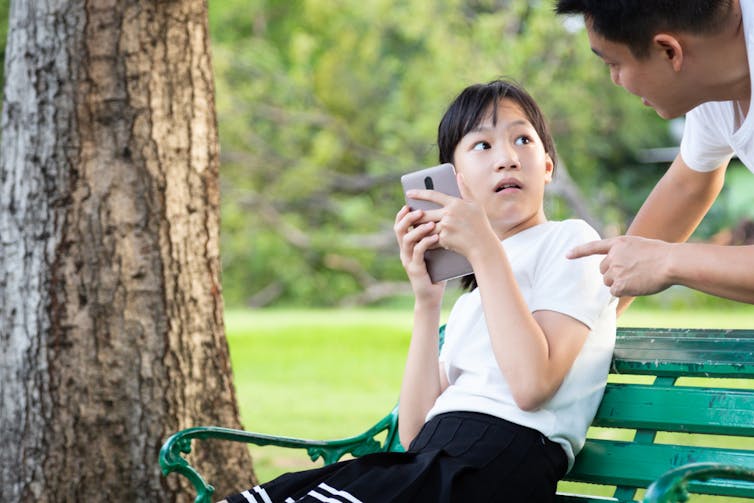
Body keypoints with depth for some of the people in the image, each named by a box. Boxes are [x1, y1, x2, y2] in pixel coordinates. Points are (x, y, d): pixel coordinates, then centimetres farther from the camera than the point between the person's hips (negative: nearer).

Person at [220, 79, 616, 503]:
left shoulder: (569, 241, 7)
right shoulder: (471, 295, 28)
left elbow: (531, 384, -12)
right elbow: (415, 433, 14)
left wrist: (486, 250, -8)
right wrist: (427, 304, 6)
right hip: (429, 463, 8)